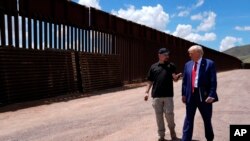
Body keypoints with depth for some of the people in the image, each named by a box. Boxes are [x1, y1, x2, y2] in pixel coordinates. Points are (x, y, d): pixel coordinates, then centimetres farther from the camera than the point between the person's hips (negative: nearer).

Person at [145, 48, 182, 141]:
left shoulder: (171, 65, 7)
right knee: (159, 116, 7)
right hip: (156, 95, 1)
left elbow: (175, 79, 1)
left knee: (169, 114, 1)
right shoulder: (153, 67, 8)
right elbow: (150, 81, 10)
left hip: (168, 95, -1)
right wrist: (147, 92, 1)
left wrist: (178, 76, -21)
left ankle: (172, 132, 27)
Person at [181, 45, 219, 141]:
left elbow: (213, 81, -10)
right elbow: (184, 81, 10)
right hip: (191, 95, 3)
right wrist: (184, 94, 6)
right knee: (188, 119, 7)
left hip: (204, 96, -3)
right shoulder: (188, 64, 8)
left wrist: (211, 95, -17)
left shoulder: (209, 64, -5)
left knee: (207, 119, 15)